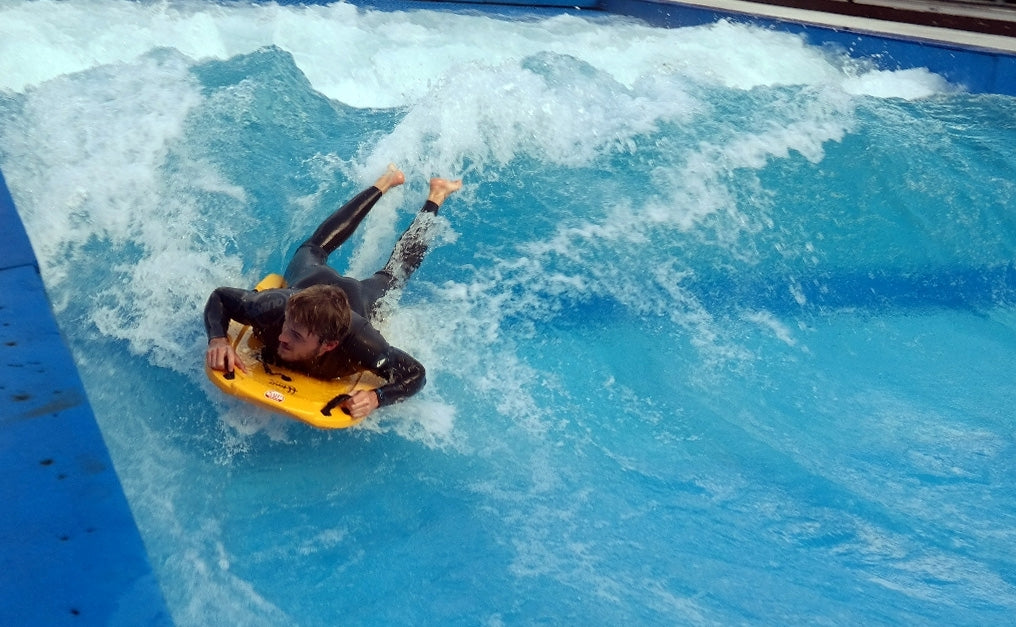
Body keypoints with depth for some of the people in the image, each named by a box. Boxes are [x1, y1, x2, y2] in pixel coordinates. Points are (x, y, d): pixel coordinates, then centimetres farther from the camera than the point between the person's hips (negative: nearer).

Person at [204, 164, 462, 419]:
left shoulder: (360, 344, -50)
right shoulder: (273, 308, -46)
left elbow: (416, 374, -38)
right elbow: (219, 297, -29)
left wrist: (376, 397, -57)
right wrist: (217, 339, -48)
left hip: (359, 295, -2)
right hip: (309, 275, 3)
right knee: (312, 249, 37)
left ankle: (435, 196, 50)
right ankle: (385, 182, 53)